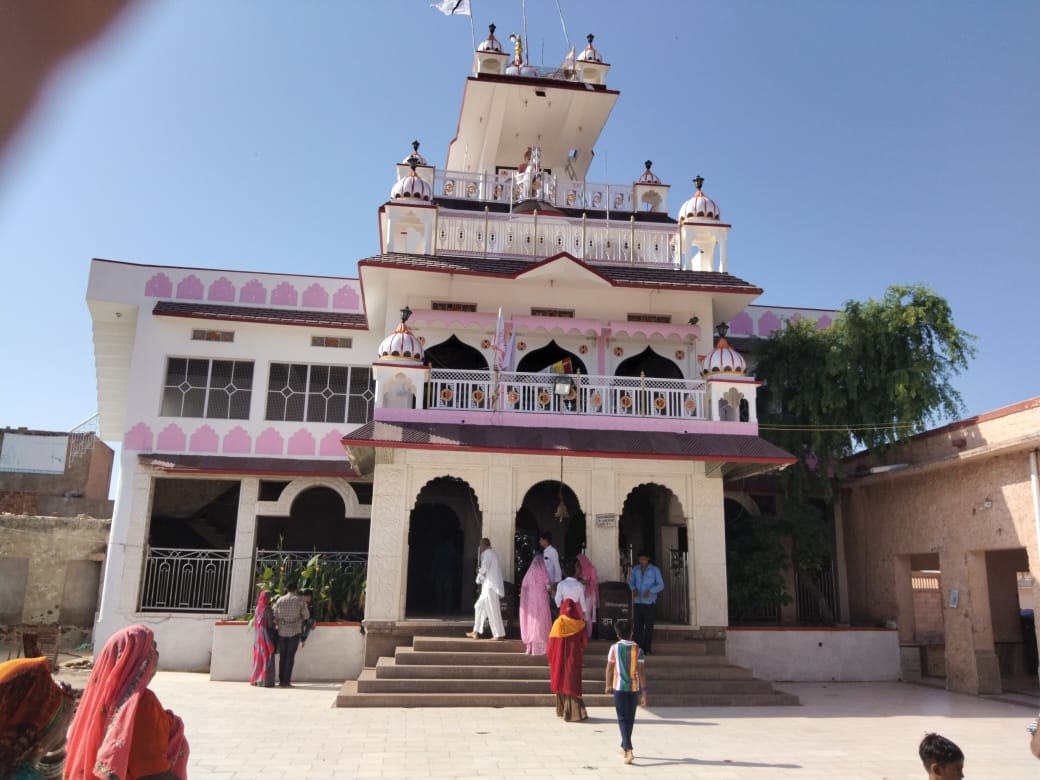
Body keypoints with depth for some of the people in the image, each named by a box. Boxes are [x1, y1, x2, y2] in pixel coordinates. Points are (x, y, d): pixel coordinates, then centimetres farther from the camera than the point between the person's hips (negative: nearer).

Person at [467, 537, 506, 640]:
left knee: (492, 610, -7)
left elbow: (484, 568, -20)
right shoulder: (494, 553, 19)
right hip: (489, 585, 10)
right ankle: (476, 632, 17)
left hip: (491, 585, -10)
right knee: (479, 606, 14)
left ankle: (499, 634, -5)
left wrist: (479, 571, 1)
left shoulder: (487, 553, -8)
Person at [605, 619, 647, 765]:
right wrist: (643, 691, -2)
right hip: (634, 687, 2)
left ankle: (628, 750, -16)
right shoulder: (637, 649, -2)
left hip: (620, 687, -2)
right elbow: (641, 671, -5)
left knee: (623, 719, -1)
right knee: (630, 719, 16)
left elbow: (609, 668, 1)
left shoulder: (614, 648, -4)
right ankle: (624, 747, 30)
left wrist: (608, 685, 15)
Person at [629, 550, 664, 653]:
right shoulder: (635, 569, 8)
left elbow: (661, 585, -3)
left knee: (649, 626, 0)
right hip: (637, 602, 3)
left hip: (649, 602, -3)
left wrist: (650, 591, -18)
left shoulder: (655, 570, -1)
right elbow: (631, 582, 17)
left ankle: (647, 649, 8)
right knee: (638, 625, 2)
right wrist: (634, 589, -6)